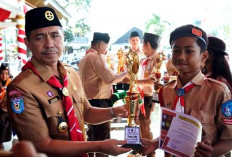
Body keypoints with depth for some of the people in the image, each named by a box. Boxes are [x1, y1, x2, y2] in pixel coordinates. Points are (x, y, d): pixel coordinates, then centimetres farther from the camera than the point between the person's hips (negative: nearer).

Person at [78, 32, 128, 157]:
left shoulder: (85, 58, 15)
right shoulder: (96, 57, -15)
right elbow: (110, 78, -18)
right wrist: (125, 74, -3)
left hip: (90, 101, 10)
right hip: (99, 102, -10)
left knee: (92, 135, 18)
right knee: (103, 137, -3)